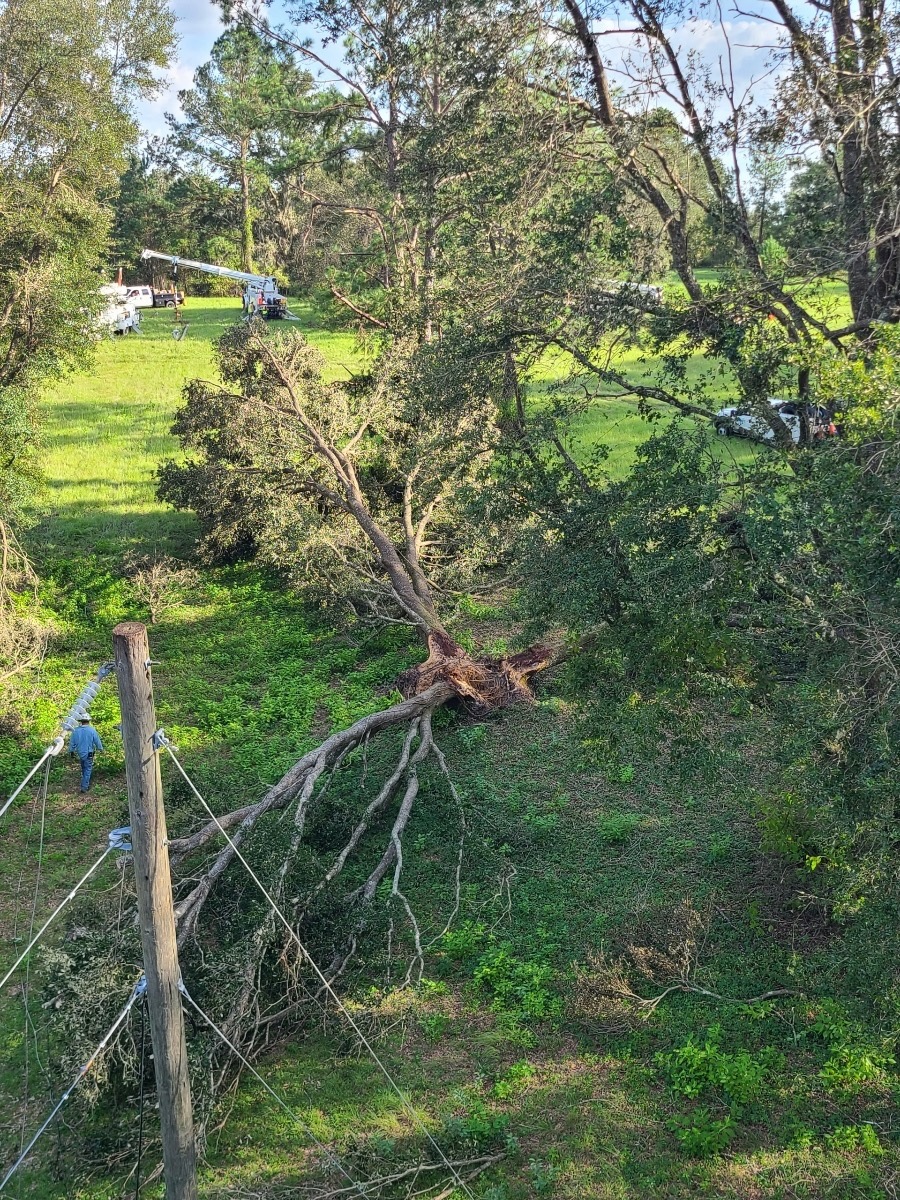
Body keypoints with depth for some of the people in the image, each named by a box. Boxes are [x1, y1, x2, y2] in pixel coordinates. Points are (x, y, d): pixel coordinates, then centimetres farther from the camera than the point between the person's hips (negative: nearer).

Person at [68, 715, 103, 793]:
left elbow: (72, 742, 3)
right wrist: (100, 748, 13)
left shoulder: (76, 731, -5)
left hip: (80, 753, 4)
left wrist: (71, 751, 19)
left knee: (84, 769, 22)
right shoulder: (92, 730, -14)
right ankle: (84, 787, 2)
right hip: (89, 753, -4)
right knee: (88, 770, 4)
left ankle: (87, 784, 36)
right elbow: (97, 741, -6)